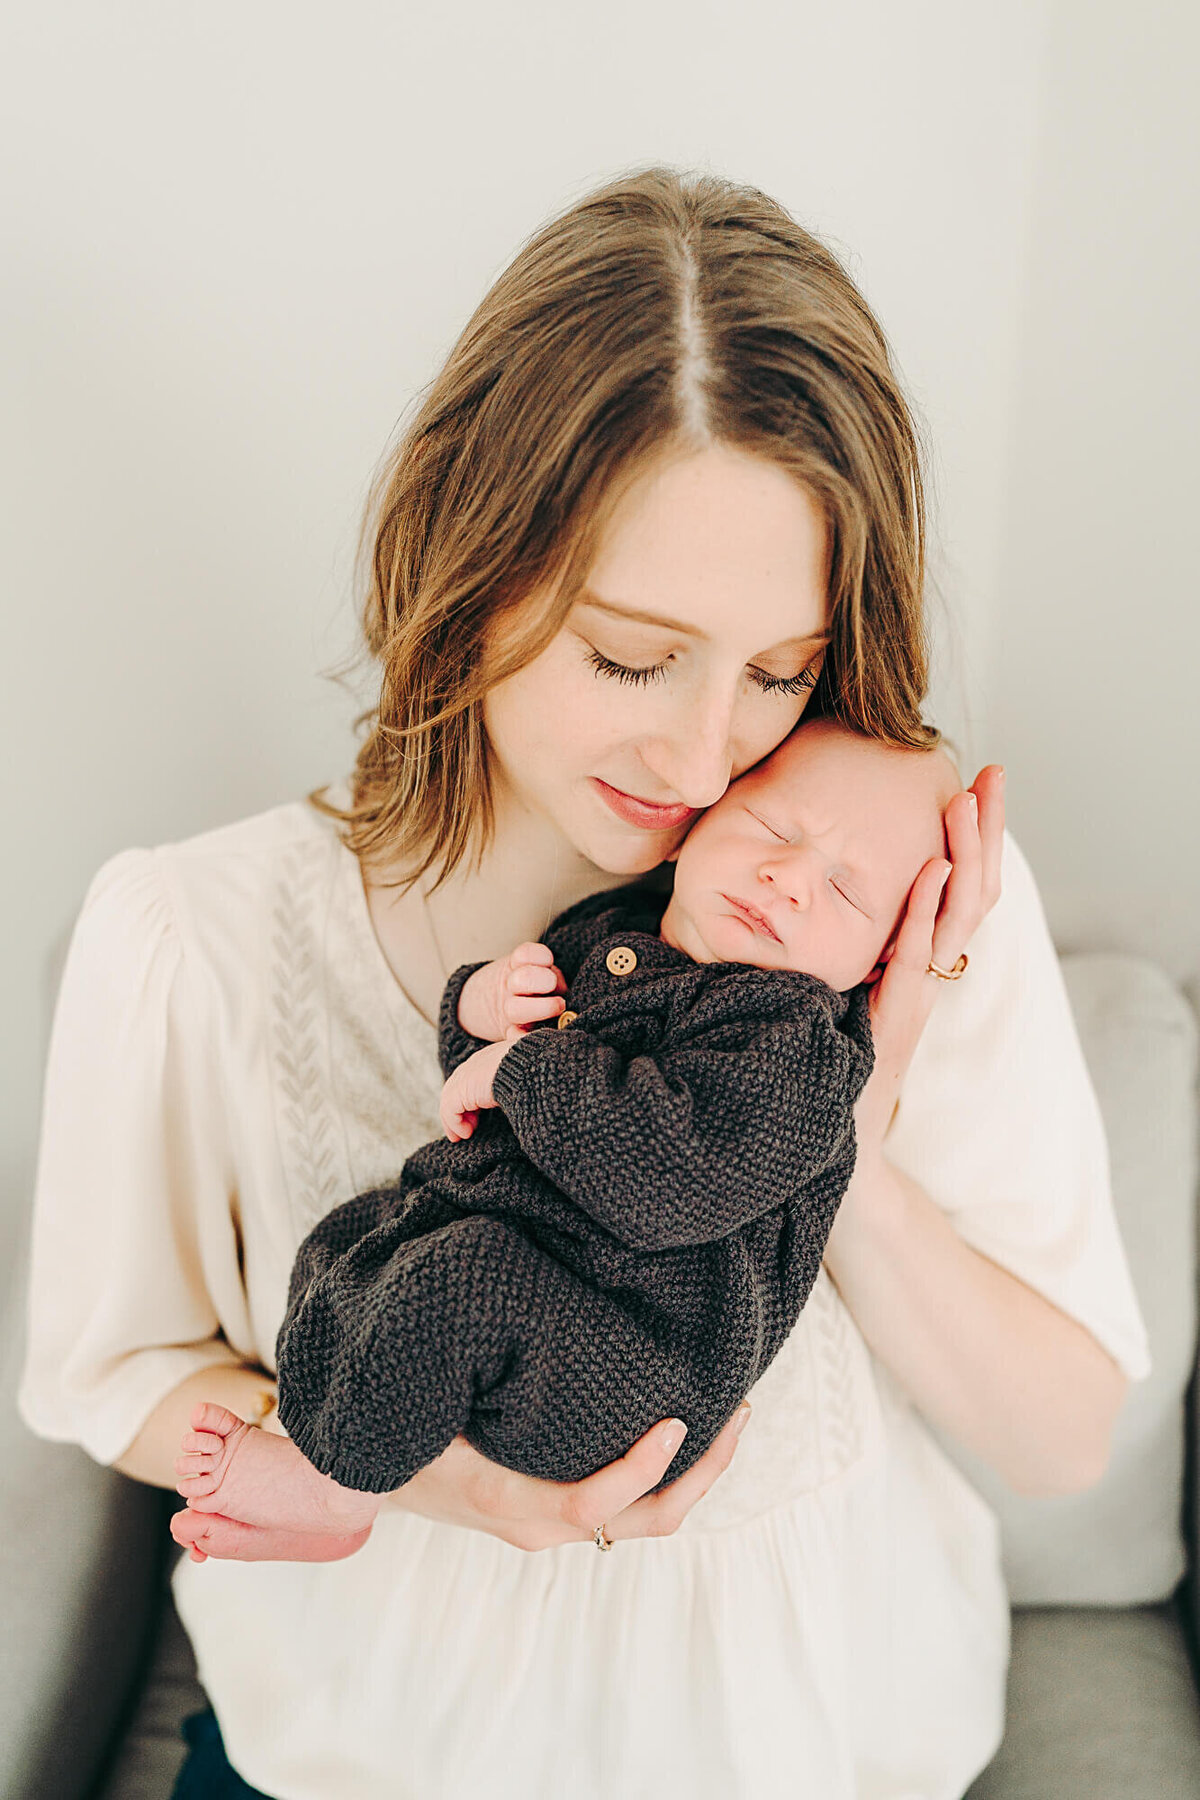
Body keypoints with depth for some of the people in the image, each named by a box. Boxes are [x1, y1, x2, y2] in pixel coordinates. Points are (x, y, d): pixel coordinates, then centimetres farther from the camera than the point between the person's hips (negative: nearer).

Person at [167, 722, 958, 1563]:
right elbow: (471, 1061, 16)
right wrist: (481, 1004, -9)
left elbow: (674, 1175, -34)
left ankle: (336, 1481, -3)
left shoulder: (795, 1037, -19)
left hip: (630, 1369, -9)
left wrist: (519, 1070, -23)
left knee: (460, 1273, -30)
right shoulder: (605, 929, 5)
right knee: (342, 1237, 14)